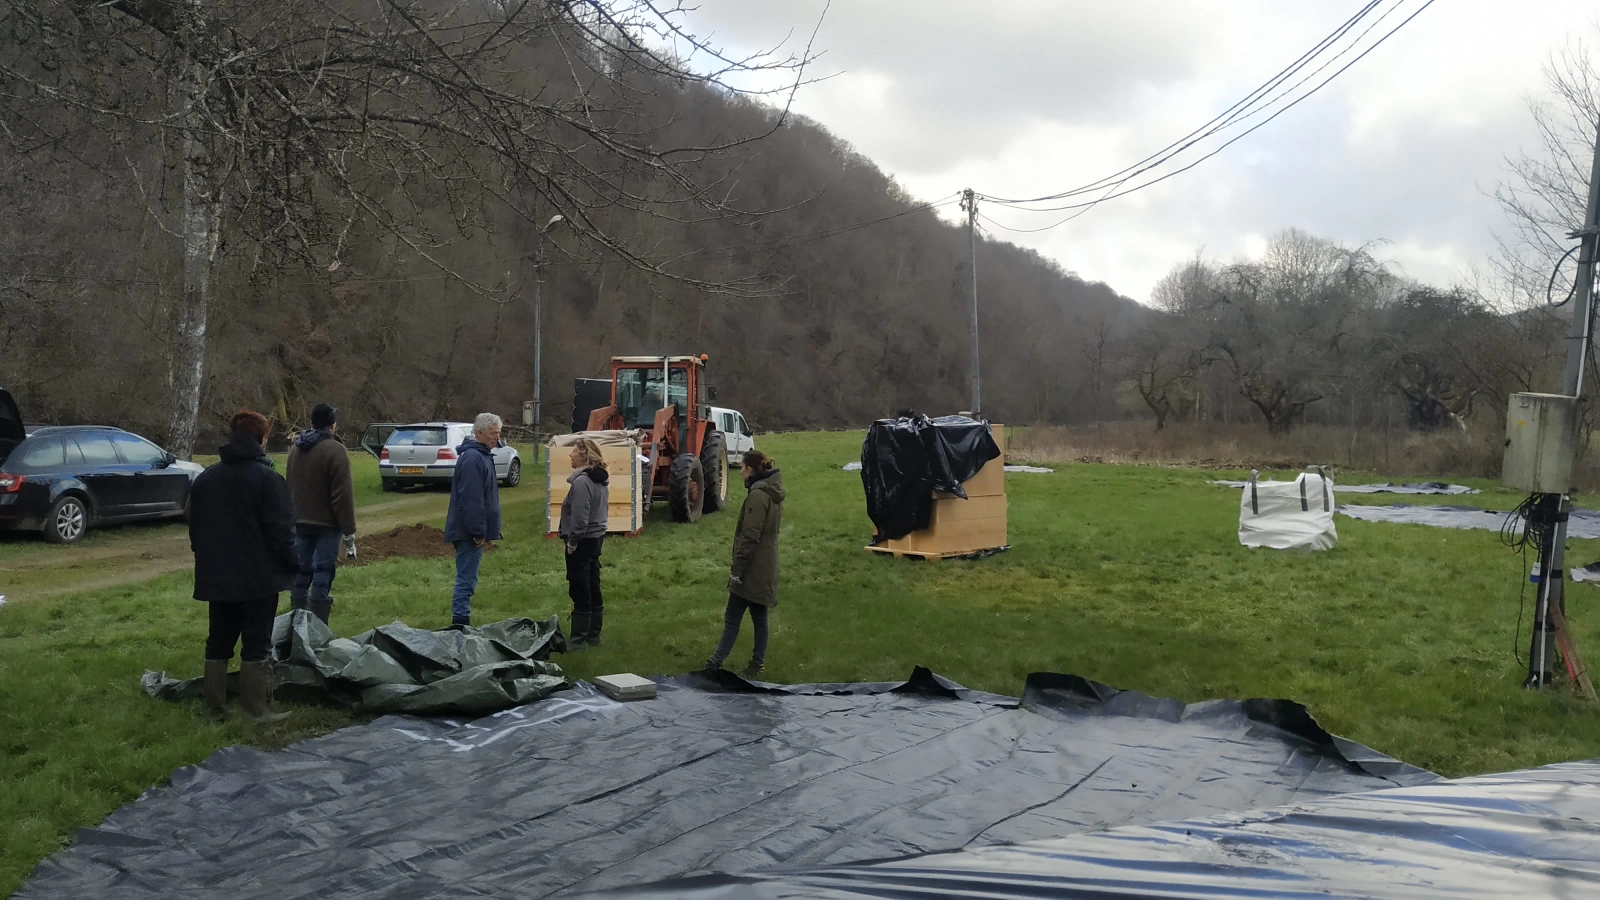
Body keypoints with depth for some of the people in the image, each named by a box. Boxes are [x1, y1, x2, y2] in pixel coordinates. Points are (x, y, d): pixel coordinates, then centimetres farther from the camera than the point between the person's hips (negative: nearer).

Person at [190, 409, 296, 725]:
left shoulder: (206, 477, 8)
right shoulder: (266, 478, -14)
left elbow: (194, 527, 15)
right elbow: (280, 530, -17)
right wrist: (292, 565, -5)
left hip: (217, 576, 6)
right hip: (259, 577, -6)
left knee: (219, 641, 14)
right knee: (256, 643, 1)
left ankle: (214, 708, 18)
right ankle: (256, 711, 3)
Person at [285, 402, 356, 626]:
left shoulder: (296, 449, 11)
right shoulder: (335, 450, -14)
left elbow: (290, 488, 19)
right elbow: (343, 494, -17)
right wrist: (348, 528, -13)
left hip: (300, 522, 7)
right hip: (326, 523, -7)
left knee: (301, 571, 13)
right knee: (323, 574, -5)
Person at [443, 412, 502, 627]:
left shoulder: (481, 456, 15)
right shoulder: (472, 458, -18)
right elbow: (471, 499, -25)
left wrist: (484, 530, 21)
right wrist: (479, 532, -22)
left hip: (471, 532, 10)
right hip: (470, 533, -10)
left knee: (467, 579, 14)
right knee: (466, 580, -6)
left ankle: (461, 623, 21)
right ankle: (459, 624, -2)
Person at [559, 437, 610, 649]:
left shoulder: (581, 481, -20)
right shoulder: (601, 480, 10)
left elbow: (580, 516, -24)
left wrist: (572, 540, -14)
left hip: (582, 541, -10)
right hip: (596, 538, 10)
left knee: (580, 591, -3)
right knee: (593, 589, 14)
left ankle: (579, 639, 2)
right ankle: (593, 634, 21)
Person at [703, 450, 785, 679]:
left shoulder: (758, 495, -18)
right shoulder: (773, 492, 11)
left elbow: (749, 537, -21)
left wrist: (737, 569, -18)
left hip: (752, 569, -9)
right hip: (766, 568, 9)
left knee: (732, 618, -2)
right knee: (759, 617, 13)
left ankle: (716, 662, 3)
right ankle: (757, 663, 18)